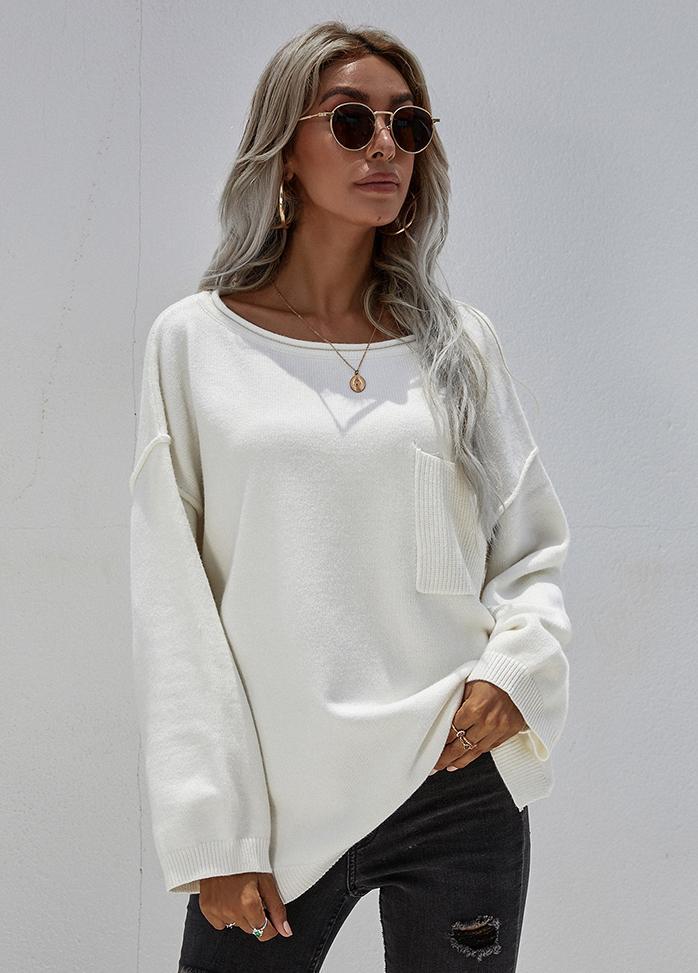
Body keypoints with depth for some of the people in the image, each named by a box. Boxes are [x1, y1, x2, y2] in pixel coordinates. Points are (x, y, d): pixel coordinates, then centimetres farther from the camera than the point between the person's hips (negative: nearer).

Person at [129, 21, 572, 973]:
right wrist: (211, 834, -7)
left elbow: (535, 554, 10)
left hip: (459, 787, 2)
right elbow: (172, 606, -2)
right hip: (278, 804, -1)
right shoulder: (196, 340, 1)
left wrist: (515, 668, -11)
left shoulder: (460, 342, 6)